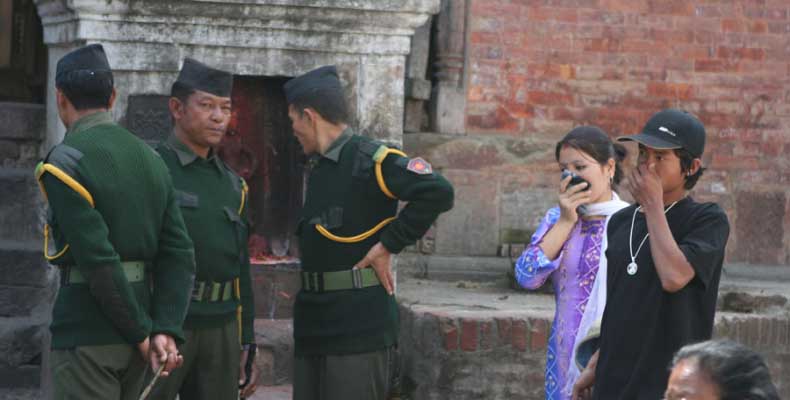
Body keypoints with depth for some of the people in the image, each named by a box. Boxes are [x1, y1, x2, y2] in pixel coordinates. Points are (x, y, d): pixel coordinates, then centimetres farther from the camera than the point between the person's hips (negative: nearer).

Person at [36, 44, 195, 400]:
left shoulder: (64, 163, -13)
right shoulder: (149, 159, 10)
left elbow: (99, 261, -20)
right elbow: (179, 255, 3)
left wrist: (143, 333, -11)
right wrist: (165, 332, -5)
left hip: (86, 334, -7)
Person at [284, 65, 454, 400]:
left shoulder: (369, 160, -12)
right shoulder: (319, 169, 16)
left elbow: (437, 193, -23)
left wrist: (388, 245, -18)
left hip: (359, 330, -9)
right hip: (313, 328, 9)